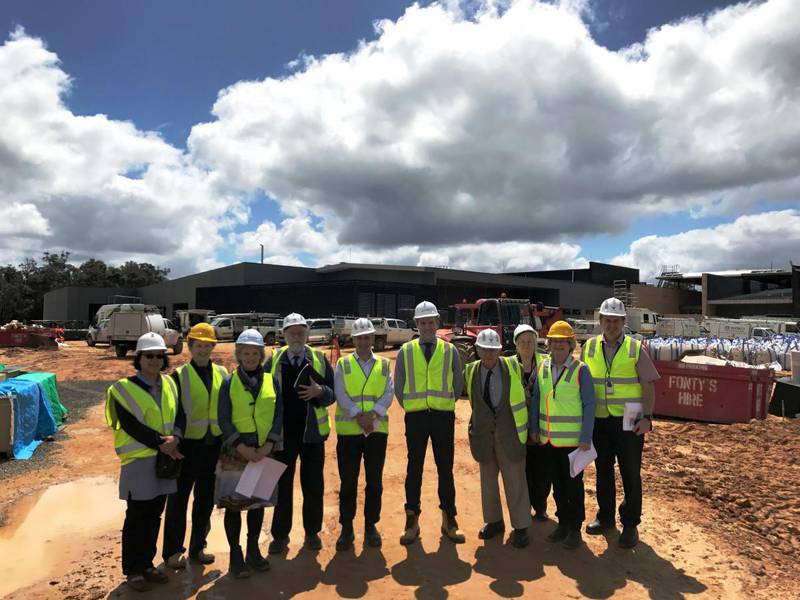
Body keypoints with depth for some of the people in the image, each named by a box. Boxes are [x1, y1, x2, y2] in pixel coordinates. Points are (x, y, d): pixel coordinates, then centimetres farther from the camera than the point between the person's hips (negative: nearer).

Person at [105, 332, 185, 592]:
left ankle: (147, 563, 28)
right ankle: (133, 569, 19)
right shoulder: (124, 388, -9)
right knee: (137, 517, 4)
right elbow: (131, 426, -16)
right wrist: (161, 443, -18)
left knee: (154, 515, 14)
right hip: (139, 461, -5)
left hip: (165, 458, 5)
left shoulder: (169, 383, 6)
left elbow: (180, 414, 3)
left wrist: (175, 437, -17)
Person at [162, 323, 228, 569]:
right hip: (188, 445, -3)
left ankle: (198, 547, 29)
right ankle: (172, 551, 21)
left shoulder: (222, 374, 5)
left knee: (206, 499, 13)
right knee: (178, 498, 6)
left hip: (214, 445, 4)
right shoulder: (180, 376, -5)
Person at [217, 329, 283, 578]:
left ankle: (253, 551, 29)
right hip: (237, 452, -2)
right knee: (234, 503, 4)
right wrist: (243, 448, -15)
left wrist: (268, 445, -11)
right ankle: (236, 556, 20)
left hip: (264, 452, 2)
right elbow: (224, 420, -6)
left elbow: (279, 414, 0)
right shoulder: (229, 383, -3)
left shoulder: (271, 380, 3)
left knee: (259, 501, 13)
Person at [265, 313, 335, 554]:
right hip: (282, 433, 0)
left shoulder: (319, 359, 2)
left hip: (312, 432, 0)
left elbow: (332, 393, 2)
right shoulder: (273, 361, 2)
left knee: (313, 485, 9)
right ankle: (280, 535, 24)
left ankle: (312, 532, 26)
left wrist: (319, 391, -20)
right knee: (282, 485, 9)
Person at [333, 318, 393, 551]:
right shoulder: (343, 364, 5)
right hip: (348, 430, -1)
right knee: (348, 482, 5)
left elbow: (388, 394, 0)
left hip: (377, 430, 1)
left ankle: (371, 525, 24)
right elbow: (340, 394, -5)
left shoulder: (384, 364, 9)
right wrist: (358, 415, -16)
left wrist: (373, 413, -16)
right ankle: (347, 529, 19)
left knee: (374, 481, 9)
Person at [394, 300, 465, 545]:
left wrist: (445, 405, 7)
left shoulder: (449, 350, 4)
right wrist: (411, 407, 6)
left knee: (445, 469, 8)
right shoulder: (405, 352, 3)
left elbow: (458, 384, 9)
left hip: (443, 416, 0)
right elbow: (398, 386, 9)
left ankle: (449, 520, 20)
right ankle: (412, 521, 18)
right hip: (415, 417, 0)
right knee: (414, 468, 7)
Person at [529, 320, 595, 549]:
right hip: (548, 438, 4)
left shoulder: (580, 370, -11)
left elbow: (589, 405, -10)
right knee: (557, 483, 16)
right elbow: (535, 399, 9)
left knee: (573, 484, 7)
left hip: (572, 439, -4)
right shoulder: (542, 367, 2)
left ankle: (575, 528, 23)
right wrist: (534, 428, 9)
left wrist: (586, 438, -12)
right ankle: (563, 523, 31)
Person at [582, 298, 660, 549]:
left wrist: (647, 417, -12)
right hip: (599, 421, 3)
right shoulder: (589, 348, 3)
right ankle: (605, 516, 31)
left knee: (630, 474, 6)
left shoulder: (635, 349, -3)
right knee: (603, 470, 14)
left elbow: (648, 386, -3)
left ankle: (630, 524, 21)